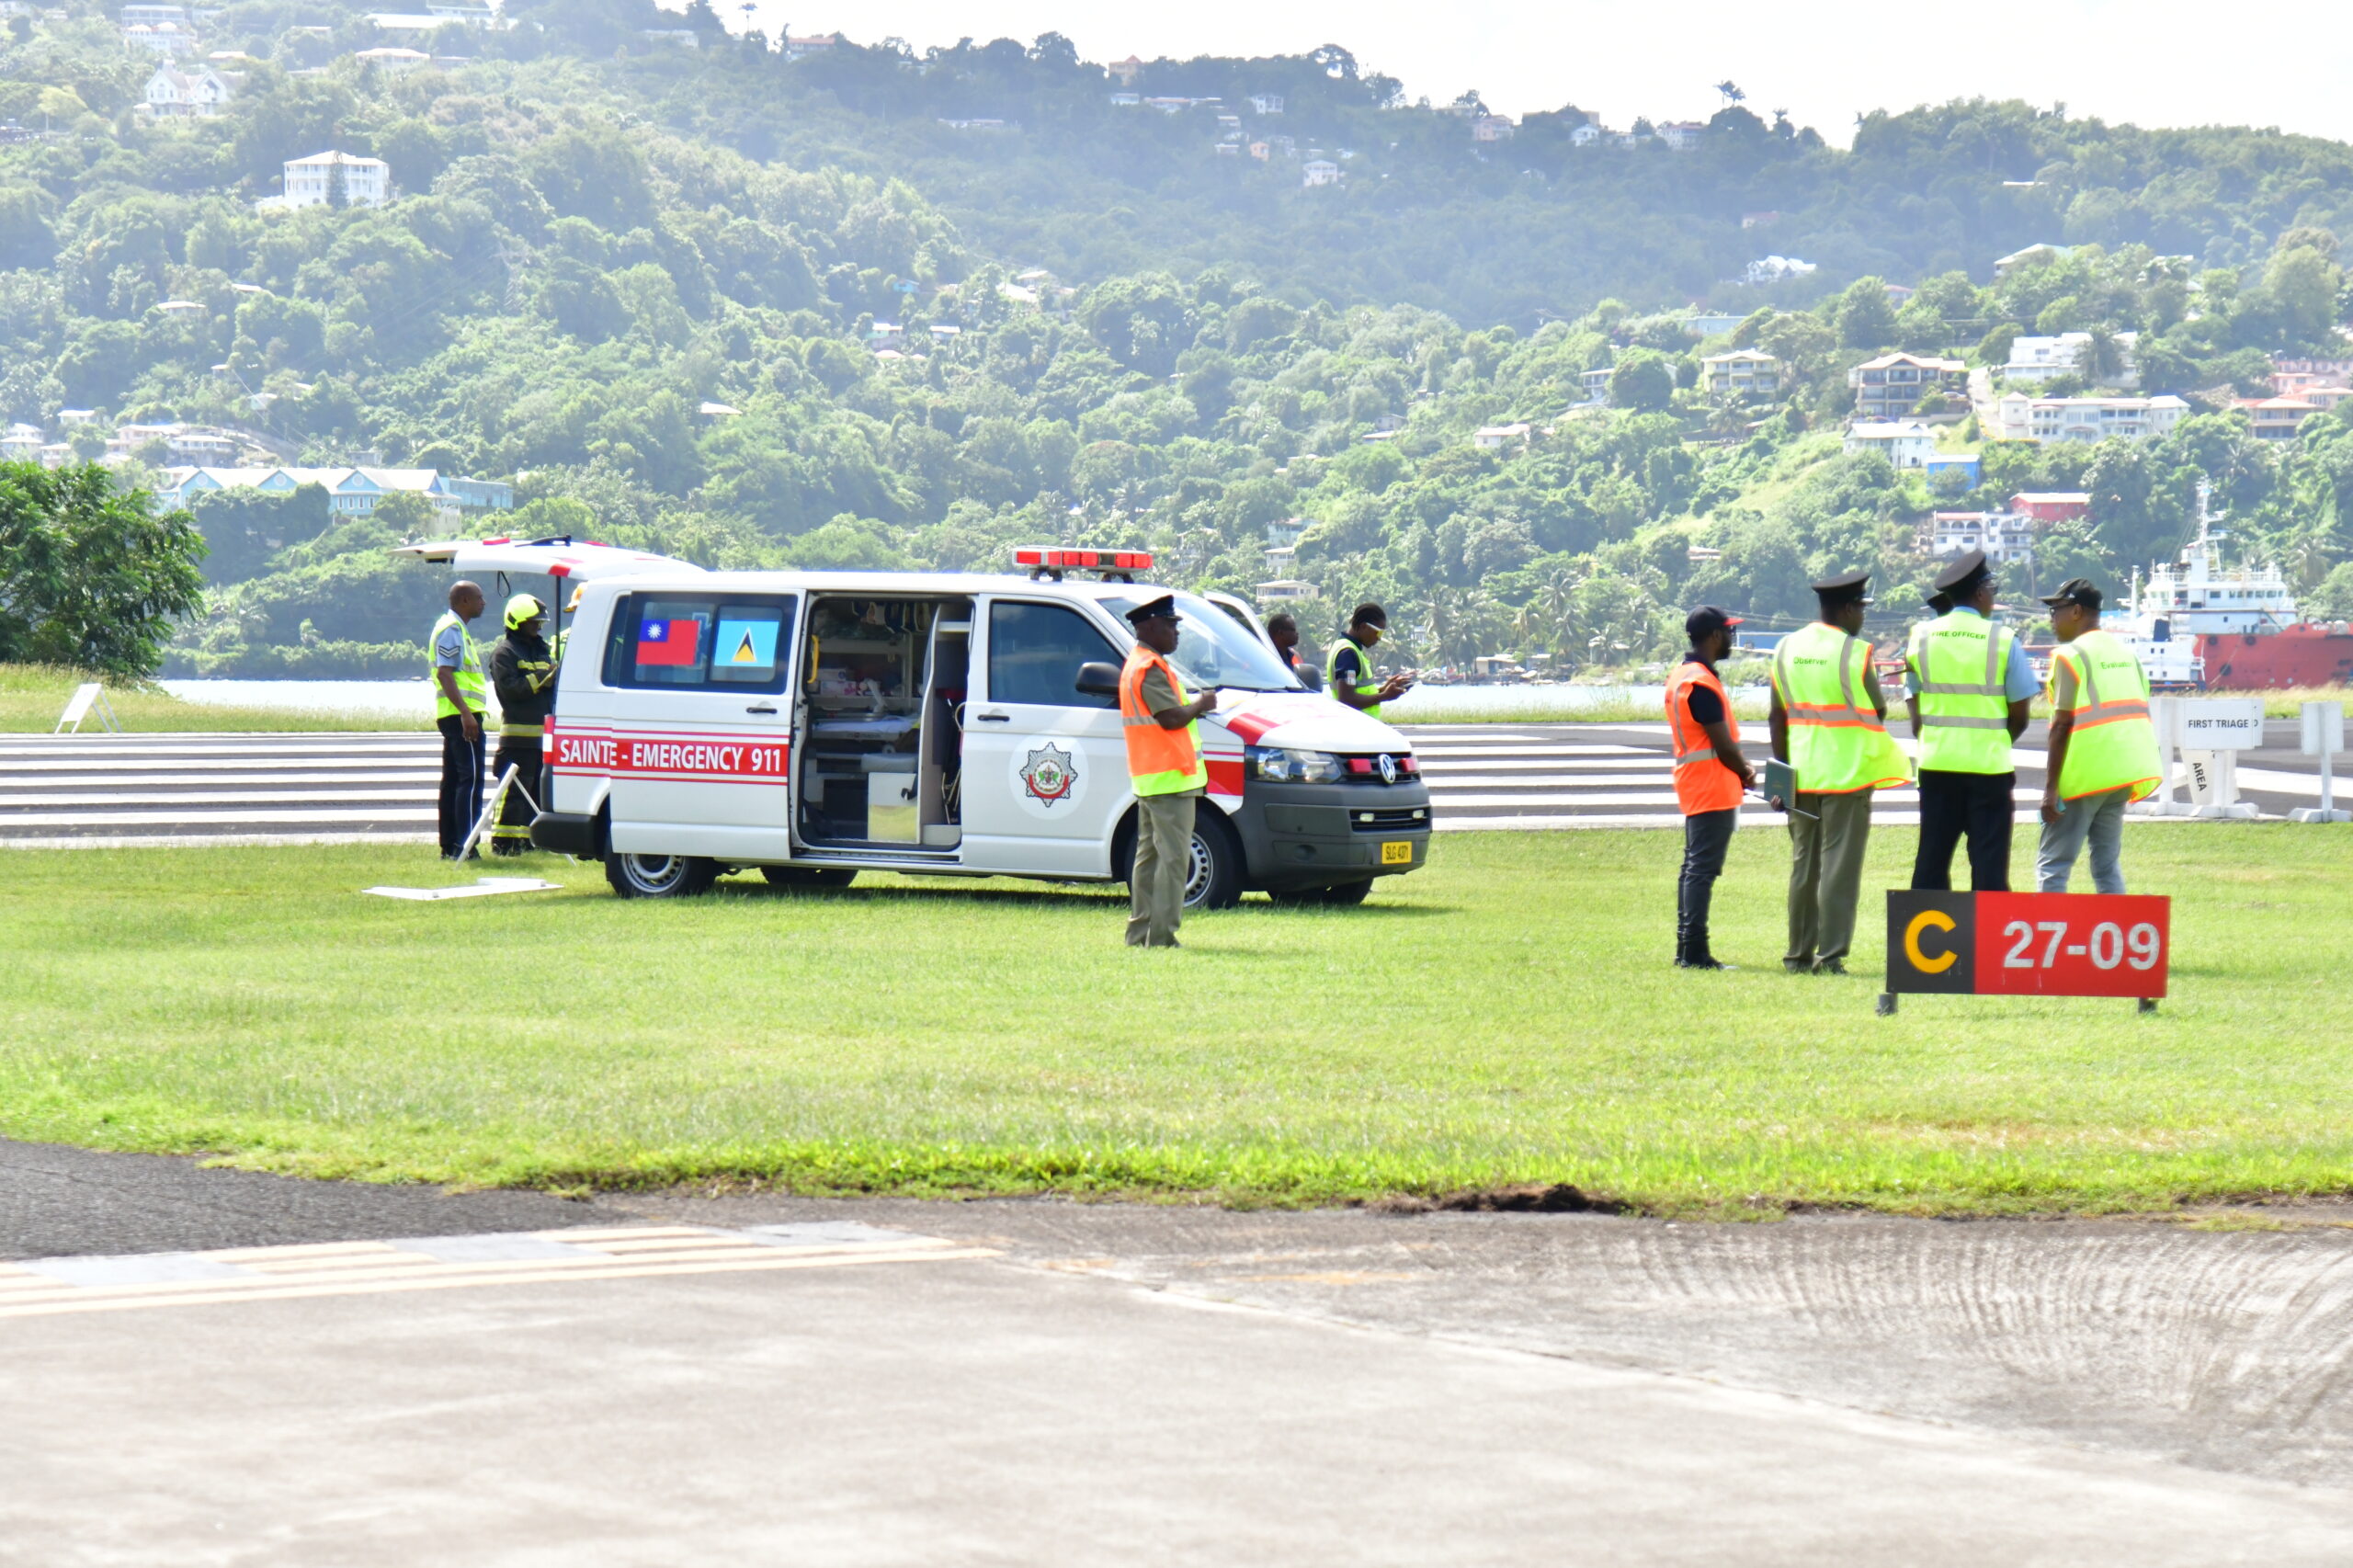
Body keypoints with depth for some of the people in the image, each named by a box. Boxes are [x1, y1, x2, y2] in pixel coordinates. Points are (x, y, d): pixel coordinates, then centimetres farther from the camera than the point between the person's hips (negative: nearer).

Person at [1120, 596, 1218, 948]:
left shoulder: (1136, 664, 19)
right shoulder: (1150, 668, -15)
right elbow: (1172, 718, -21)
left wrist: (1196, 705, 12)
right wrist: (1201, 705, -6)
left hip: (1148, 778, 11)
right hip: (1170, 775, -11)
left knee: (1149, 854, 15)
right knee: (1173, 856, -11)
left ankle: (1140, 931, 18)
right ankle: (1161, 935, -13)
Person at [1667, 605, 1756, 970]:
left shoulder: (1680, 676, 14)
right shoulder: (1702, 684, -18)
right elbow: (1724, 745, -17)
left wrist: (1739, 771, 11)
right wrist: (1747, 774, 0)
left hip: (1693, 786, 10)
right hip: (1713, 789, -10)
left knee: (1694, 867, 13)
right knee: (1702, 869, -10)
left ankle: (1686, 949, 16)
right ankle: (1694, 952, -11)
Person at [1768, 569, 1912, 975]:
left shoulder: (1788, 648, 6)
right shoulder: (1853, 651, -11)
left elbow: (1776, 717, 8)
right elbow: (1878, 710, -4)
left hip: (1803, 774, 6)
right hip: (1847, 774, -6)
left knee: (1803, 865, 13)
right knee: (1840, 866, -3)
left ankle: (1799, 955, 18)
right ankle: (1830, 956, -5)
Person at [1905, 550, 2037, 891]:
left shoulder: (1921, 636, 4)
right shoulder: (2002, 641, -5)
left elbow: (1914, 712, 5)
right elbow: (2020, 716, -1)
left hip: (1937, 761, 3)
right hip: (1989, 765, -3)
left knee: (1931, 863, 8)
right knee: (1989, 865, 1)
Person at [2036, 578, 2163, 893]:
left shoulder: (2070, 655, -8)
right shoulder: (2126, 651, 15)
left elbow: (2062, 725, -13)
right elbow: (2140, 715, 17)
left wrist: (2050, 788, -13)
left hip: (2083, 773, -7)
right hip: (2123, 775, 7)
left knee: (2051, 866, -4)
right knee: (2107, 863, 13)